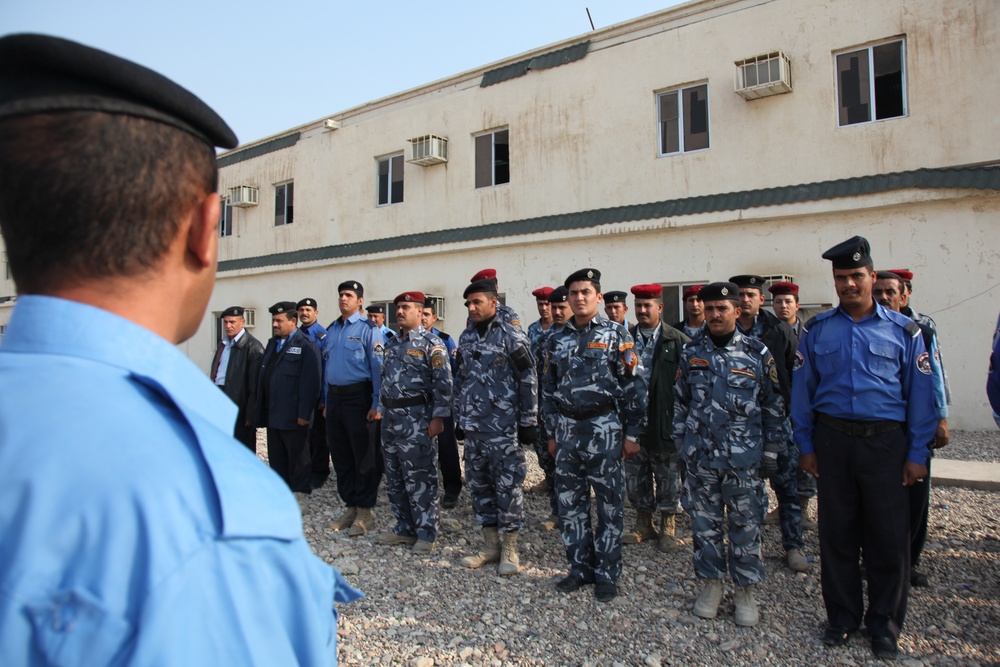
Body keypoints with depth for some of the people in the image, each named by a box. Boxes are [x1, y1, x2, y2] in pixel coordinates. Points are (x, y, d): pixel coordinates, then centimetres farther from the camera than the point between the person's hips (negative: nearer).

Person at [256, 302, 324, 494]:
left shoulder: (306, 345, -9)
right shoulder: (273, 343, 15)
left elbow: (310, 383, -17)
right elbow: (264, 377, 16)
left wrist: (304, 414, -20)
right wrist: (262, 410, 11)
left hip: (293, 417, -7)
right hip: (272, 415, 8)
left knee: (298, 462, 4)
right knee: (277, 461, 15)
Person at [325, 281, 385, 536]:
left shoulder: (368, 329, -7)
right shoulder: (331, 330, 14)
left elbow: (378, 368, -11)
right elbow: (328, 366, 18)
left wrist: (376, 405, -16)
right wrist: (327, 401, 15)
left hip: (358, 398, -7)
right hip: (334, 398, 7)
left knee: (364, 456, 1)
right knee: (340, 455, 12)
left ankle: (364, 511, 11)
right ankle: (350, 506, 24)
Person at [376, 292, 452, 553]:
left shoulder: (431, 343, -7)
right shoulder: (391, 344, 16)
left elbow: (443, 383, -13)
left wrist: (438, 417, -17)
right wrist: (382, 411, 17)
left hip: (415, 419, -8)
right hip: (390, 418, 8)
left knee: (420, 479, -2)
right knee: (394, 478, 13)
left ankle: (426, 533, 10)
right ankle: (404, 528, 26)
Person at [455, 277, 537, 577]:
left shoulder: (511, 335, -8)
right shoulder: (466, 337, 12)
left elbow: (528, 380, -9)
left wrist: (529, 422, -10)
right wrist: (460, 418, 16)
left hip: (503, 428, -7)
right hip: (473, 427, 7)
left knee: (507, 486, 1)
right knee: (479, 485, 12)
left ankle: (509, 549, 15)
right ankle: (491, 546, 26)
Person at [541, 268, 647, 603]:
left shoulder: (616, 335, -3)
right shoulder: (558, 338, 9)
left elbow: (634, 386, -4)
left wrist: (632, 433, -7)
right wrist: (552, 433, 13)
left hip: (604, 428, -4)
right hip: (567, 428, 4)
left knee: (609, 504, 4)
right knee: (570, 502, 10)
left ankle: (607, 574, 18)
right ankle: (580, 568, 25)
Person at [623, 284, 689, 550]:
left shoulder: (677, 341, -2)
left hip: (665, 420, -3)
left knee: (668, 475, 8)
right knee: (635, 474, 12)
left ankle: (668, 527, 24)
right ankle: (643, 524, 28)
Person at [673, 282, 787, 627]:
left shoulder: (757, 353, -3)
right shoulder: (691, 352, 4)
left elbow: (774, 406, 3)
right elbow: (680, 401, 10)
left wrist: (771, 452, 3)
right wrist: (682, 442, 9)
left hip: (744, 459, -2)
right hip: (700, 457, 2)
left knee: (746, 525, 7)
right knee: (704, 523, 11)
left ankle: (745, 590, 24)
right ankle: (711, 583, 28)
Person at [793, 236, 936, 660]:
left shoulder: (903, 331, 3)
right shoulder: (816, 330, 5)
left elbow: (920, 395, 3)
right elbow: (802, 391, 7)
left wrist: (917, 453, -1)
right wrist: (805, 445, 3)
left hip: (885, 441, -1)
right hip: (833, 439, 1)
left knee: (889, 536, 6)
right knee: (837, 533, 9)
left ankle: (885, 624, 25)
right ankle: (843, 616, 26)